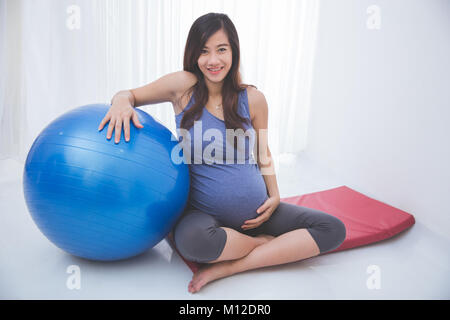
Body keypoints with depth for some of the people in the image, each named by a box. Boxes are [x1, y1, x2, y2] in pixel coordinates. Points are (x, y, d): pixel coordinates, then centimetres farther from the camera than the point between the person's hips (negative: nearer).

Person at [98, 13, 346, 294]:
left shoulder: (252, 99, -1)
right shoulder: (184, 85, -6)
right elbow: (131, 95, 5)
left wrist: (274, 197, 1)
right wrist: (122, 101, -19)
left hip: (255, 213, 4)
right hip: (204, 212, -3)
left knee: (334, 229, -10)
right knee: (191, 240, -38)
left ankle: (228, 267, -17)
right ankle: (270, 243, -7)